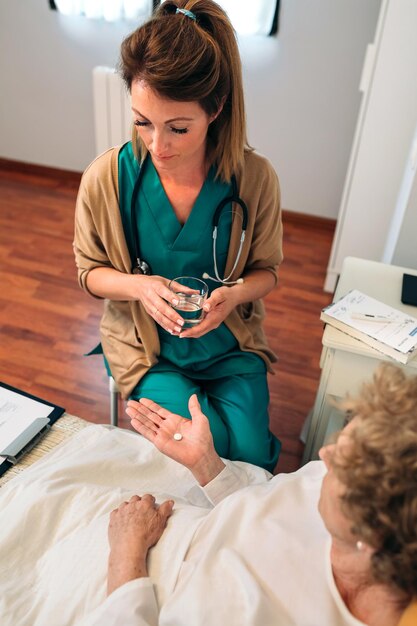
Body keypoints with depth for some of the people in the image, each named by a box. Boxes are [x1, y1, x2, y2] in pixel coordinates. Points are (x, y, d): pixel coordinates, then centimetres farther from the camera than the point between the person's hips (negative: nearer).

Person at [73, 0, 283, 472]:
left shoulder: (255, 178, -15)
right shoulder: (105, 178, -15)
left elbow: (266, 269, -1)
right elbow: (90, 272, -1)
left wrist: (234, 294, -24)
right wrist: (138, 286, -23)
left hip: (229, 340, 1)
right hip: (146, 344, 0)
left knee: (253, 455, -11)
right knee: (210, 448, -16)